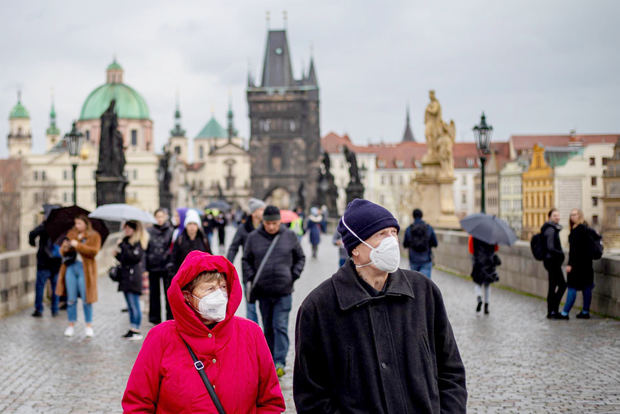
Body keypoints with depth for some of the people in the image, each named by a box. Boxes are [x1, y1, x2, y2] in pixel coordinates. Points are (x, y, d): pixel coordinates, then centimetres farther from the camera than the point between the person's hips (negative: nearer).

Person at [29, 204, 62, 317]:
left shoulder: (44, 226, -10)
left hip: (44, 262, -4)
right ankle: (55, 310, 13)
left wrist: (32, 242, -6)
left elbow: (33, 234, -23)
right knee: (56, 286, 11)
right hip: (57, 261, 4)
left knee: (40, 286, 3)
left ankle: (39, 309, 2)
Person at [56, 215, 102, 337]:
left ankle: (89, 326, 9)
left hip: (85, 269, -4)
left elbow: (94, 251, -13)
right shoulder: (71, 234, 15)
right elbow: (63, 251, 14)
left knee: (86, 299, -2)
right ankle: (71, 325, 13)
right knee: (71, 299, 5)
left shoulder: (94, 236, 2)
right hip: (71, 267, 4)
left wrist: (78, 245, -17)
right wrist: (65, 248, -9)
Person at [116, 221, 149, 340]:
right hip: (126, 277, 9)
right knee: (131, 305, 11)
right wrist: (117, 254, 3)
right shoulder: (127, 241, 16)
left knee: (134, 305, -7)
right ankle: (132, 329, 15)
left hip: (134, 277, -9)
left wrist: (123, 246, -18)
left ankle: (136, 331, -3)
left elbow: (136, 257, -22)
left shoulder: (138, 242, -9)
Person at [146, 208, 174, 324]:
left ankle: (170, 318, 10)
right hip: (153, 267, 2)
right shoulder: (149, 231, 4)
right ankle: (155, 318, 19)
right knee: (154, 293, 9)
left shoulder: (171, 231, 0)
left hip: (167, 267, -2)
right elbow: (145, 250, 4)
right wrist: (145, 268, -2)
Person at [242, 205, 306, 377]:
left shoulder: (290, 236, 1)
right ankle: (270, 359, 23)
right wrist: (251, 278, -3)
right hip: (263, 292, 2)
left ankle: (280, 362, -8)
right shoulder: (253, 237, 1)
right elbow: (246, 260, 10)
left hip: (284, 291, -2)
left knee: (280, 326, -9)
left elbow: (300, 258, 11)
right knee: (268, 328, 11)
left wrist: (294, 275, -2)